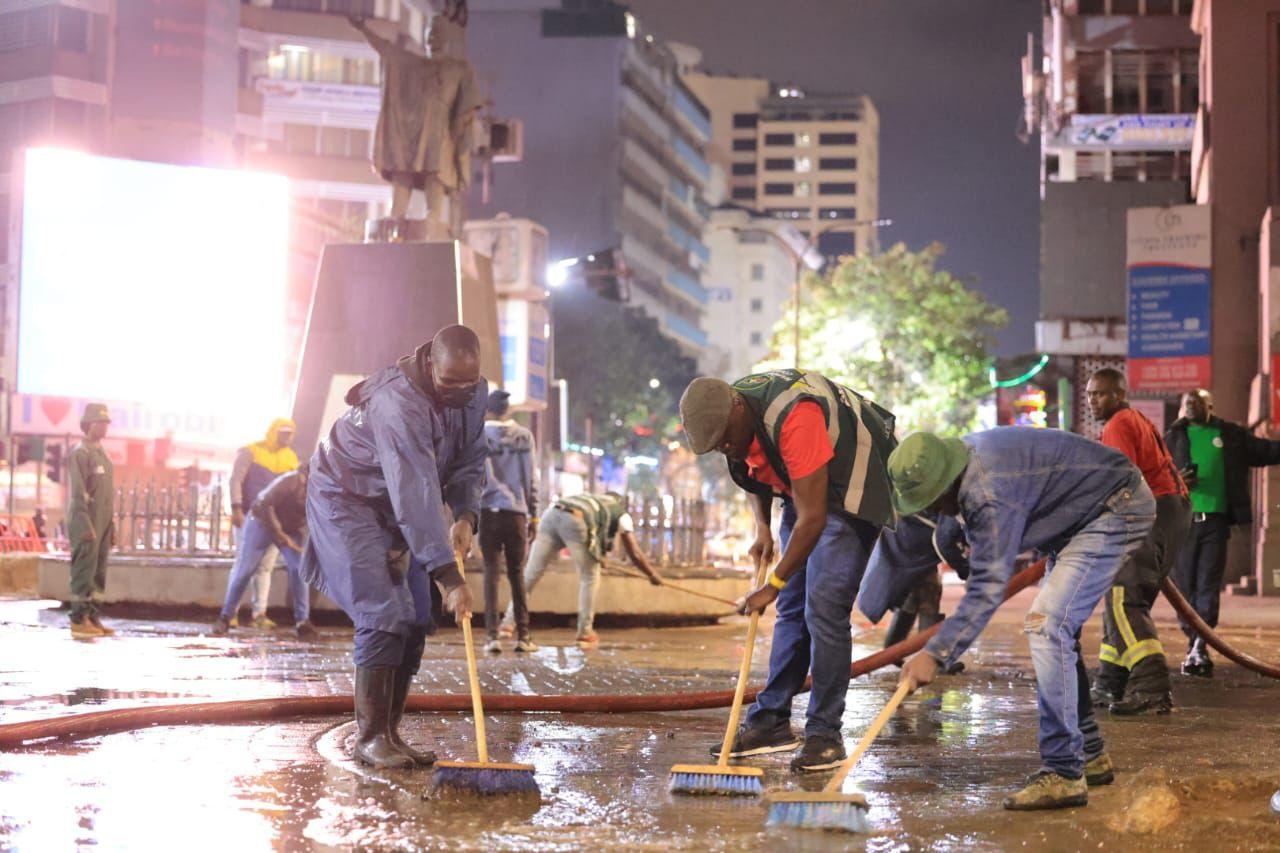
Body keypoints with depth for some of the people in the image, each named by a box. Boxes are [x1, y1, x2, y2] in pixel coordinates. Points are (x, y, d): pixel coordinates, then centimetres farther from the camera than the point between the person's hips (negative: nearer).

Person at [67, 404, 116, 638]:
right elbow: (77, 493, -15)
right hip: (86, 523, -8)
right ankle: (79, 621, -5)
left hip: (103, 524, 8)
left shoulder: (103, 454, 19)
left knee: (98, 574, 8)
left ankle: (92, 618, 12)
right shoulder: (80, 453, -8)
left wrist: (112, 526, 19)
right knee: (84, 572, -8)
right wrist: (86, 526, -21)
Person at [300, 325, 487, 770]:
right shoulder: (399, 403, -35)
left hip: (393, 507, 8)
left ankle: (390, 733, 9)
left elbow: (471, 461, 1)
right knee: (382, 615, -18)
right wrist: (449, 576, -41)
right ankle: (369, 737, -12)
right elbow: (416, 495, -39)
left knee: (415, 620, 2)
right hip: (346, 500, -8)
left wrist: (466, 516, -19)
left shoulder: (473, 394, -10)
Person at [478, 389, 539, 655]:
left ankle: (493, 635, -7)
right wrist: (533, 515, 12)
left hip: (489, 511, -2)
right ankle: (523, 635, 8)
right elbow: (531, 478, 6)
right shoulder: (524, 436, 5)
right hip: (516, 512, 2)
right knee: (516, 573, 10)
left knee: (491, 572, 0)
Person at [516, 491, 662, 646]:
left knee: (530, 573, 7)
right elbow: (634, 554, 27)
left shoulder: (592, 501, 43)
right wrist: (652, 574, 42)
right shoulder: (622, 515, 29)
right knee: (590, 577, 15)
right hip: (576, 522, -5)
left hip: (552, 514, 5)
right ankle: (585, 633, 18)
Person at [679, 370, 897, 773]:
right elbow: (756, 471, 14)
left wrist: (774, 584, -26)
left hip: (850, 490, -8)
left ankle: (825, 734, -10)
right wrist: (762, 528, -1)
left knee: (824, 608, -16)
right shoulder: (729, 417, -8)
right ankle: (771, 721, 12)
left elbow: (813, 519, -33)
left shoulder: (793, 419, -35)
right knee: (791, 609, 7)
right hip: (804, 491, 9)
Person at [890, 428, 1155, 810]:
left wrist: (935, 654, -35)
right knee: (1058, 632, 15)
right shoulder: (965, 455, -1)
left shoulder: (989, 495, -32)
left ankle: (1063, 774, -22)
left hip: (1119, 512, -11)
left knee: (1047, 625, -21)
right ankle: (1089, 757, 26)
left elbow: (988, 588, -33)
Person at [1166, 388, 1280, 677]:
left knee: (1209, 585, -6)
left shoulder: (1230, 435, 11)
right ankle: (1195, 644, 11)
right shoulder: (1173, 437, 11)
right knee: (1185, 585, 1)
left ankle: (1198, 648, -10)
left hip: (1215, 520, -1)